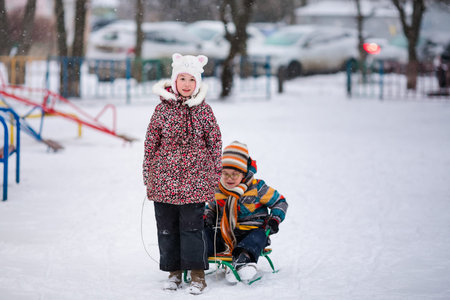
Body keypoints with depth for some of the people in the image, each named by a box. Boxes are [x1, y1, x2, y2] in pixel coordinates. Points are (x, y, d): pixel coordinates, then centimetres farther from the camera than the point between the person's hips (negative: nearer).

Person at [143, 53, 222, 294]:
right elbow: (150, 143, 6)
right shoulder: (162, 109, 1)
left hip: (195, 179, -2)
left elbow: (215, 143, 6)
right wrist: (148, 176, 6)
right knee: (167, 227, 7)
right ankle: (174, 271, 19)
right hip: (165, 178, 2)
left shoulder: (203, 110, 1)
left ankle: (197, 274, 3)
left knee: (191, 227, -5)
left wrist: (215, 175, 5)